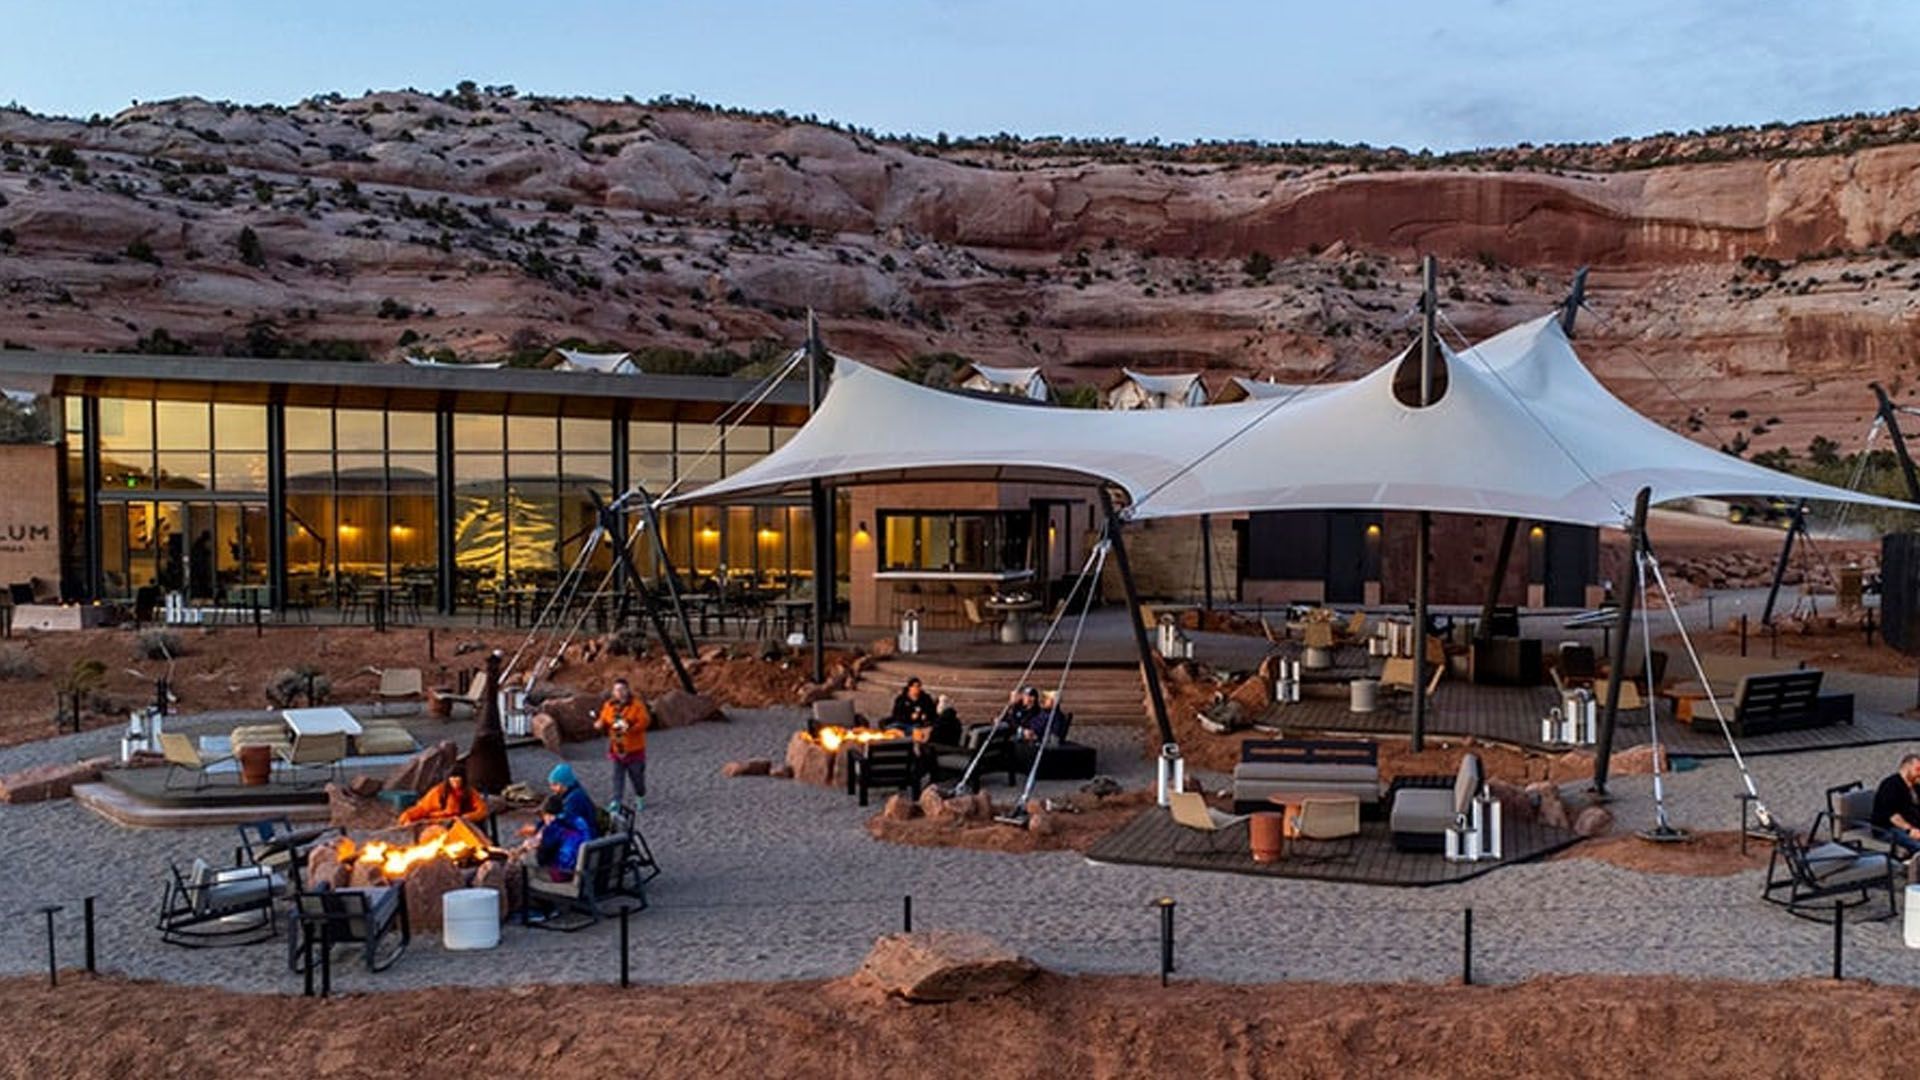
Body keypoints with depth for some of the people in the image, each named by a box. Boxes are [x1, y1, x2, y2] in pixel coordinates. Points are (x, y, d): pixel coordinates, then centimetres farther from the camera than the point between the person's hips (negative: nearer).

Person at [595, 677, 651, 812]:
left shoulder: (637, 705, -11)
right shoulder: (609, 705, 2)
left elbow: (645, 721, -17)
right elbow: (603, 720, 10)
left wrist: (630, 728, -30)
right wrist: (599, 724, -14)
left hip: (634, 749, -3)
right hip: (617, 749, 3)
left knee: (636, 775, 10)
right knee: (618, 776, 5)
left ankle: (640, 798, 31)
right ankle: (616, 801, 11)